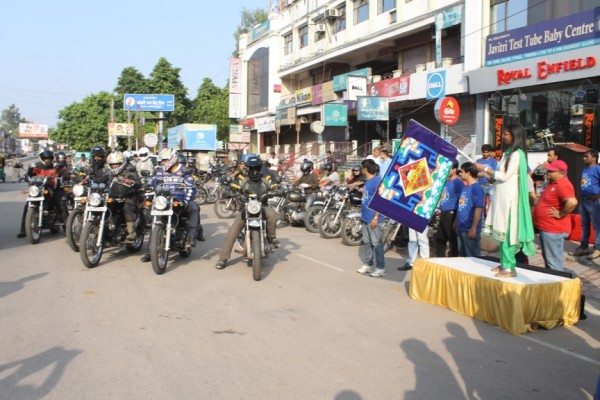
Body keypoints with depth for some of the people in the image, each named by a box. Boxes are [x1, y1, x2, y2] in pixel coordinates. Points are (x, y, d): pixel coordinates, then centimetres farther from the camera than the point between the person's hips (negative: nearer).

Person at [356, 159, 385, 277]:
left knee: (376, 243, -3)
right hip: (365, 218, 9)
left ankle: (380, 268, 4)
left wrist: (376, 217, -22)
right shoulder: (367, 181, 13)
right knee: (366, 242, 14)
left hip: (373, 219, -9)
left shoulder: (377, 181, -16)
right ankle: (367, 264, 24)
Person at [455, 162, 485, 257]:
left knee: (472, 256, 0)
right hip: (461, 228, 9)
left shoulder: (477, 188, -13)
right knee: (462, 255, 17)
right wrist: (456, 223, 17)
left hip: (470, 229, -9)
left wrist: (473, 228, -21)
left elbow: (478, 209, -19)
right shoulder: (465, 187, 13)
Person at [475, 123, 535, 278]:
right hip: (502, 197, 9)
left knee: (507, 232, -7)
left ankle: (510, 267, -4)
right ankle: (504, 263, 16)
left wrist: (485, 169, -9)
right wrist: (488, 173, 2)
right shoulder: (508, 152, 16)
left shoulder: (517, 154, -11)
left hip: (509, 198, -9)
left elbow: (504, 176, -15)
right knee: (502, 231, 9)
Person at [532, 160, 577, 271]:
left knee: (554, 262, -3)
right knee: (548, 258, 21)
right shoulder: (552, 183, 12)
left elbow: (572, 202, -35)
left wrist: (560, 215, -23)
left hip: (553, 230, -11)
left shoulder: (563, 184, -19)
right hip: (545, 228, 11)